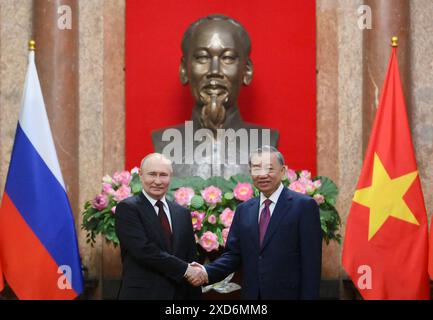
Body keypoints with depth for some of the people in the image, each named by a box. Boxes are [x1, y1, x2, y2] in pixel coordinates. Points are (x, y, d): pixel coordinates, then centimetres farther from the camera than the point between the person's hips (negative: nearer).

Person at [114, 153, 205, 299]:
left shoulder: (182, 213, 10)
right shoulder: (127, 208, -7)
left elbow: (191, 257, 11)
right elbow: (144, 250, -18)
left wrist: (195, 295, 4)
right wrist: (184, 269, -15)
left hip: (179, 293, 6)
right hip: (142, 293, -5)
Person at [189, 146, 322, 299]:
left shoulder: (304, 205, -7)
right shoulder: (243, 210, 9)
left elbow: (311, 262, -10)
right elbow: (233, 253, 6)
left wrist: (309, 296, -15)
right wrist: (207, 272, -11)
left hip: (288, 294, -5)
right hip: (251, 294, 5)